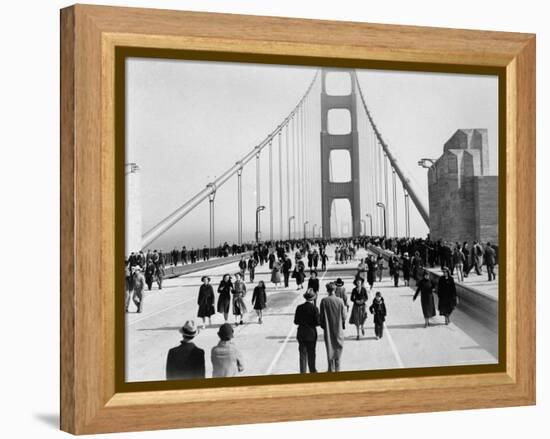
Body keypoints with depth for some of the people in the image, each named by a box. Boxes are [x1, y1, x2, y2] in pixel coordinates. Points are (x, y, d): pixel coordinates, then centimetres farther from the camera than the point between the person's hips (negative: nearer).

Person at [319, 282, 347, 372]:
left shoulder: (324, 301, -12)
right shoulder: (339, 301, -10)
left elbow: (321, 315, -6)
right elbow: (343, 315, -4)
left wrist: (322, 324, 10)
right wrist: (343, 325, 11)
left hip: (328, 328, 0)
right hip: (338, 328, 0)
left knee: (330, 348, 9)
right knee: (338, 347, 12)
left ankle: (331, 369, 12)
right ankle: (337, 368, 17)